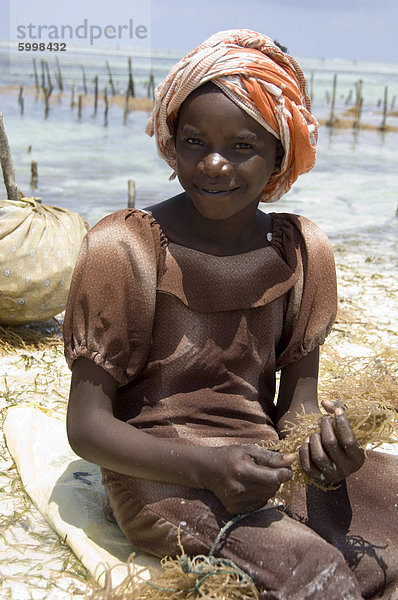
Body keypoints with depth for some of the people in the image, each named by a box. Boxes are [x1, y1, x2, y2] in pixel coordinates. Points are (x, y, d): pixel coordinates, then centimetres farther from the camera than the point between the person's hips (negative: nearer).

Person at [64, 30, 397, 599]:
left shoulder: (301, 251, 3)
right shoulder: (125, 248, -12)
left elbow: (296, 399, 8)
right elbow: (87, 425, -10)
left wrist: (321, 438, -16)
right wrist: (205, 467, -25)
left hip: (266, 461, 5)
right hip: (162, 477, -4)